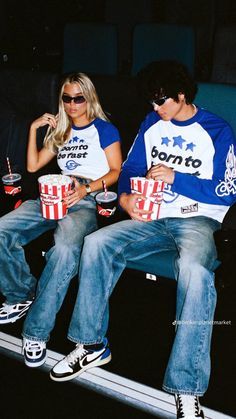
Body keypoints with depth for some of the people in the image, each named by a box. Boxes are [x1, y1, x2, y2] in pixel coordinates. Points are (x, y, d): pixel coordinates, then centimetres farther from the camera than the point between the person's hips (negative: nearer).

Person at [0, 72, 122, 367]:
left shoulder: (104, 129, 11)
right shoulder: (60, 132, 27)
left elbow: (116, 172, 2)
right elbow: (33, 166, 24)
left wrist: (86, 188, -14)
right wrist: (34, 129, 16)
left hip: (88, 201, -5)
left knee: (65, 249, -39)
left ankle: (36, 331, -28)